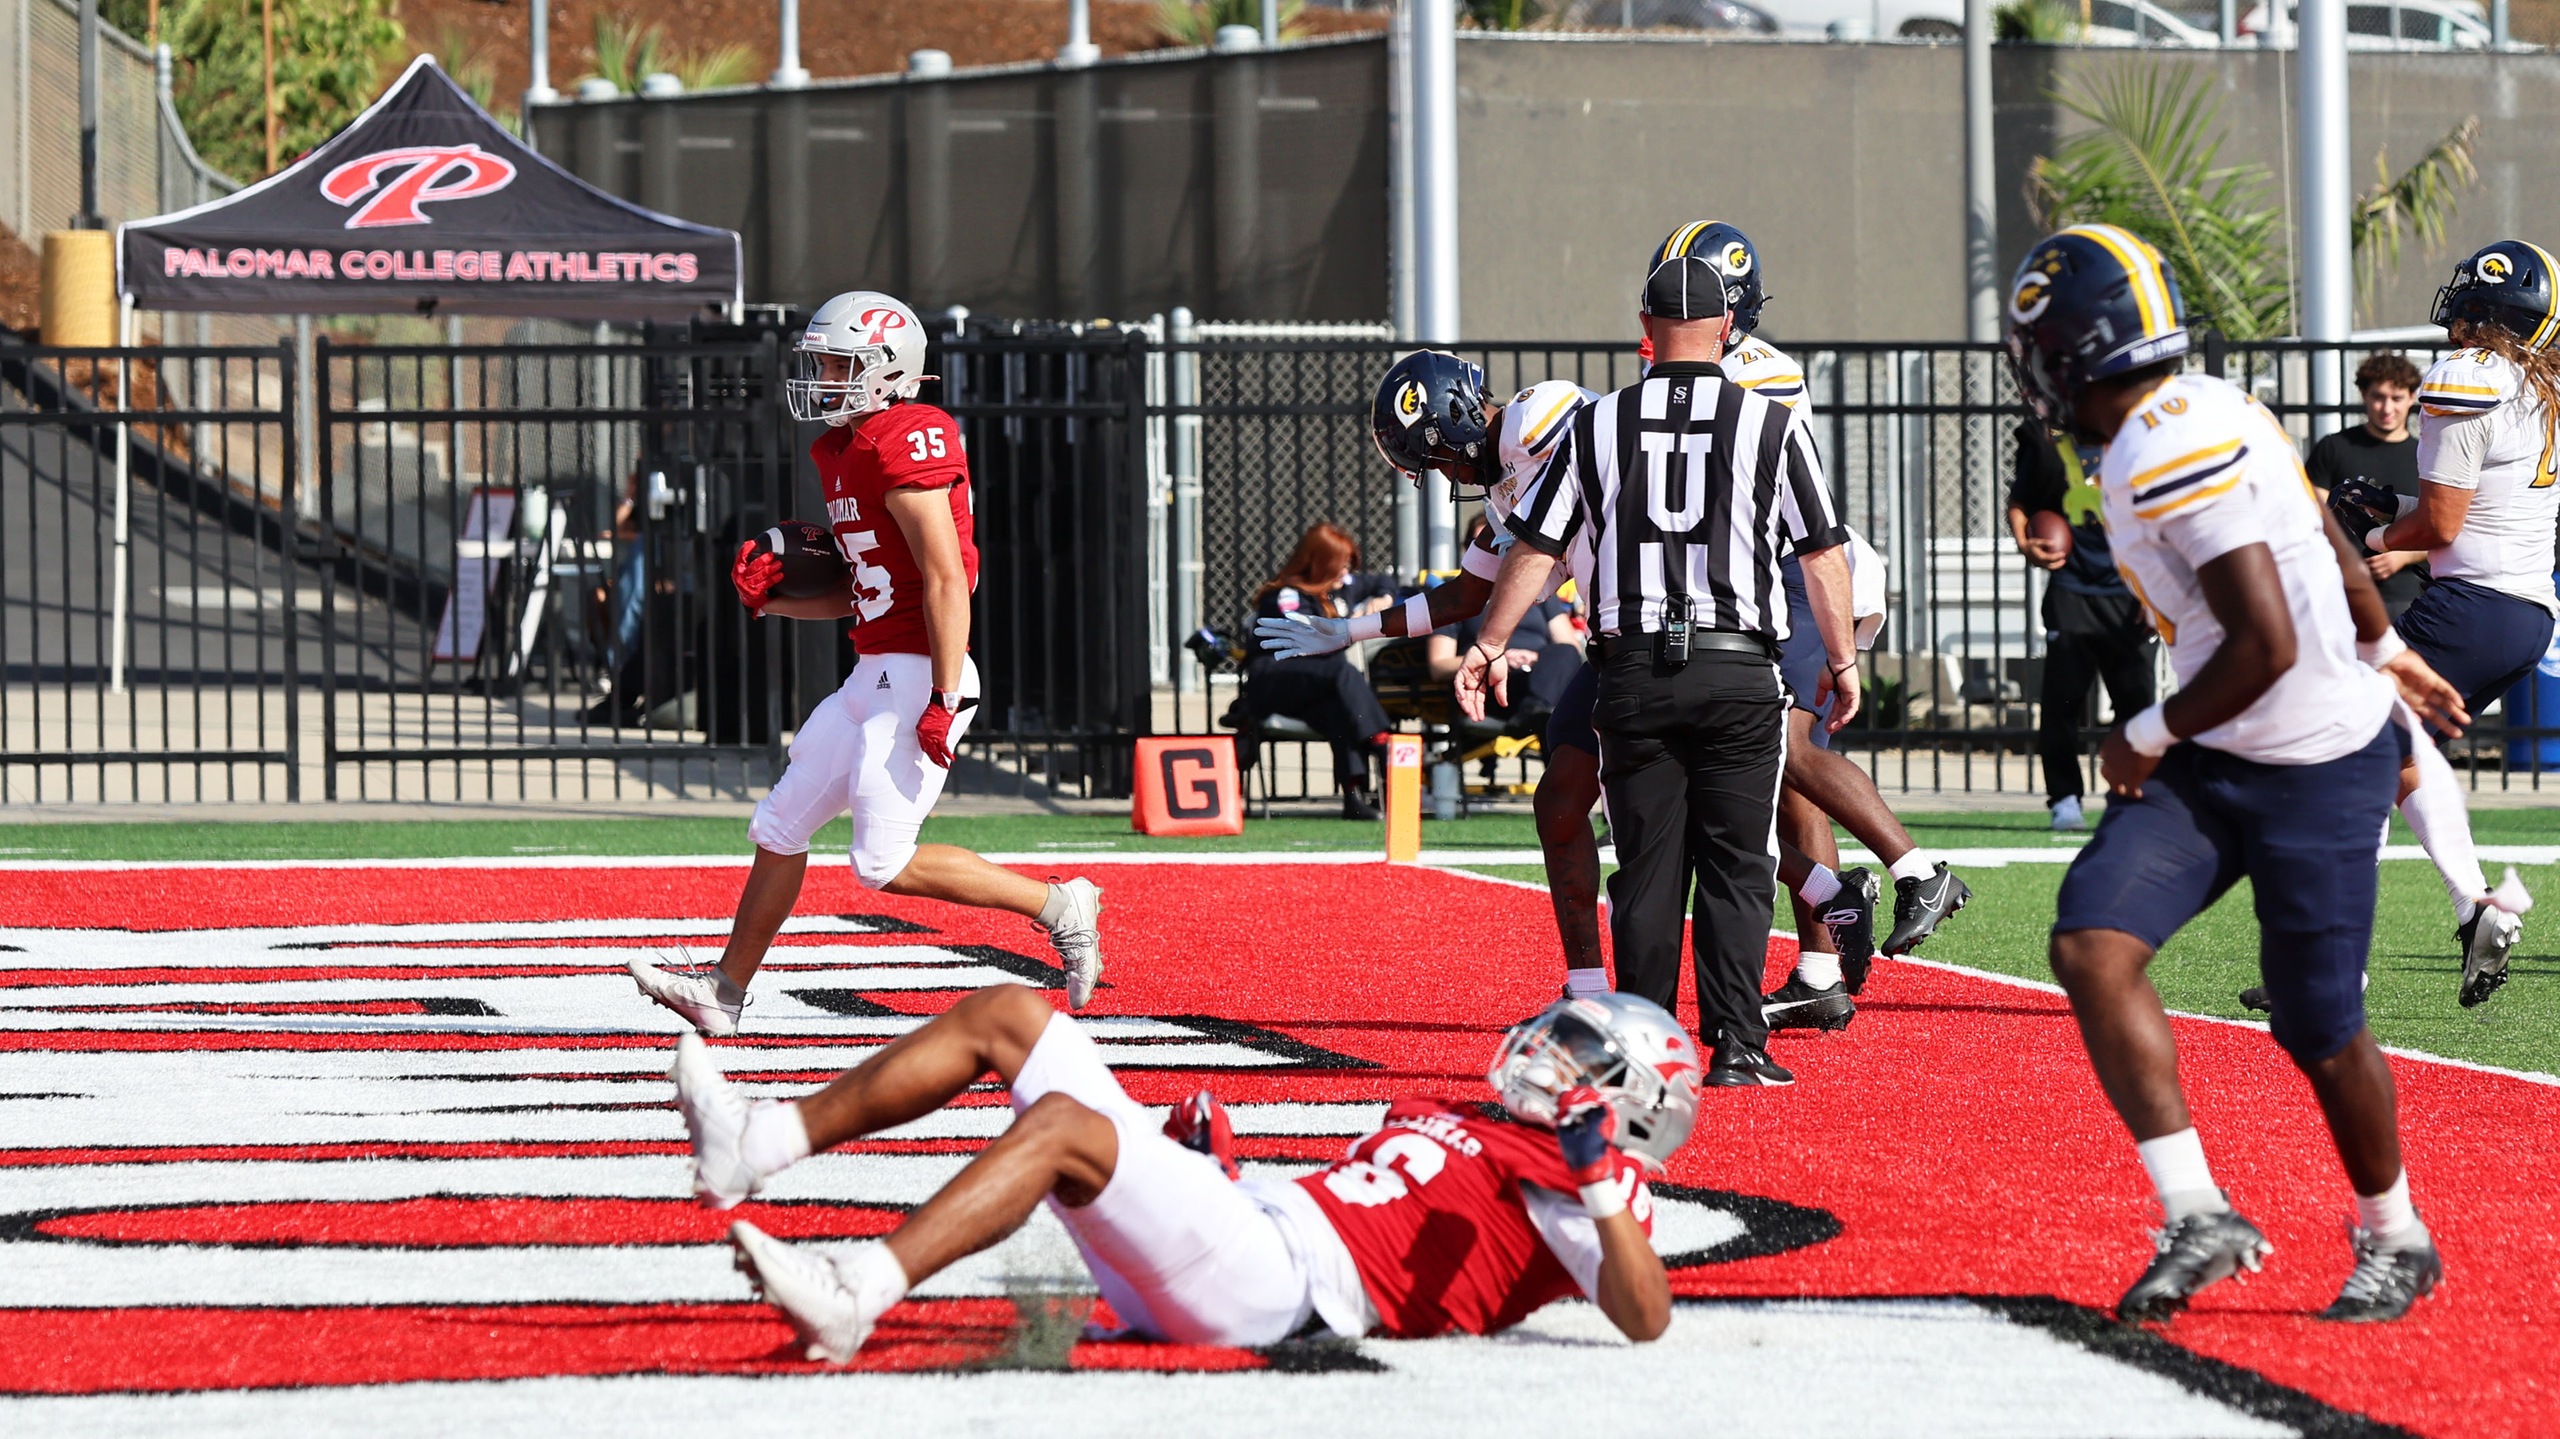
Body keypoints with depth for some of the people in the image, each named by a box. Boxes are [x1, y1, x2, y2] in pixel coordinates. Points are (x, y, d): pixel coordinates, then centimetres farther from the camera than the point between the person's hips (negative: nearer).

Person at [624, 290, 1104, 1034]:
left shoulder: (906, 446, -16)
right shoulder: (844, 451, 15)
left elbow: (946, 582, -20)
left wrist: (946, 700, -23)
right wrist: (773, 600, 10)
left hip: (918, 676, -10)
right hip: (874, 678, 10)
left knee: (885, 862, -10)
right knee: (779, 827, 13)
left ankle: (1060, 908, 0)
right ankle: (726, 991, 23)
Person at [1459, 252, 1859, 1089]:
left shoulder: (1598, 426, 4)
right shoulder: (1770, 425, 0)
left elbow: (1537, 547, 8)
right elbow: (1822, 555, 3)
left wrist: (1490, 645, 18)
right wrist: (1842, 659, 13)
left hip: (1634, 671, 1)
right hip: (1737, 672, -1)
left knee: (1647, 870, 7)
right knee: (1736, 867, 3)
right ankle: (1736, 1045, -2)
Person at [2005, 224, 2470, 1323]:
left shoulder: (2173, 457, -24)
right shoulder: (2204, 414, 5)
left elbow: (2266, 645, -27)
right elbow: (2328, 544, 18)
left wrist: (2152, 735, -12)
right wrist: (2384, 652, 35)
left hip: (2317, 770, -9)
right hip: (2214, 764, 9)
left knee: (2319, 1030, 4)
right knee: (2091, 944, -9)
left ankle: (2394, 1241, 28)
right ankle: (2199, 1221, -6)